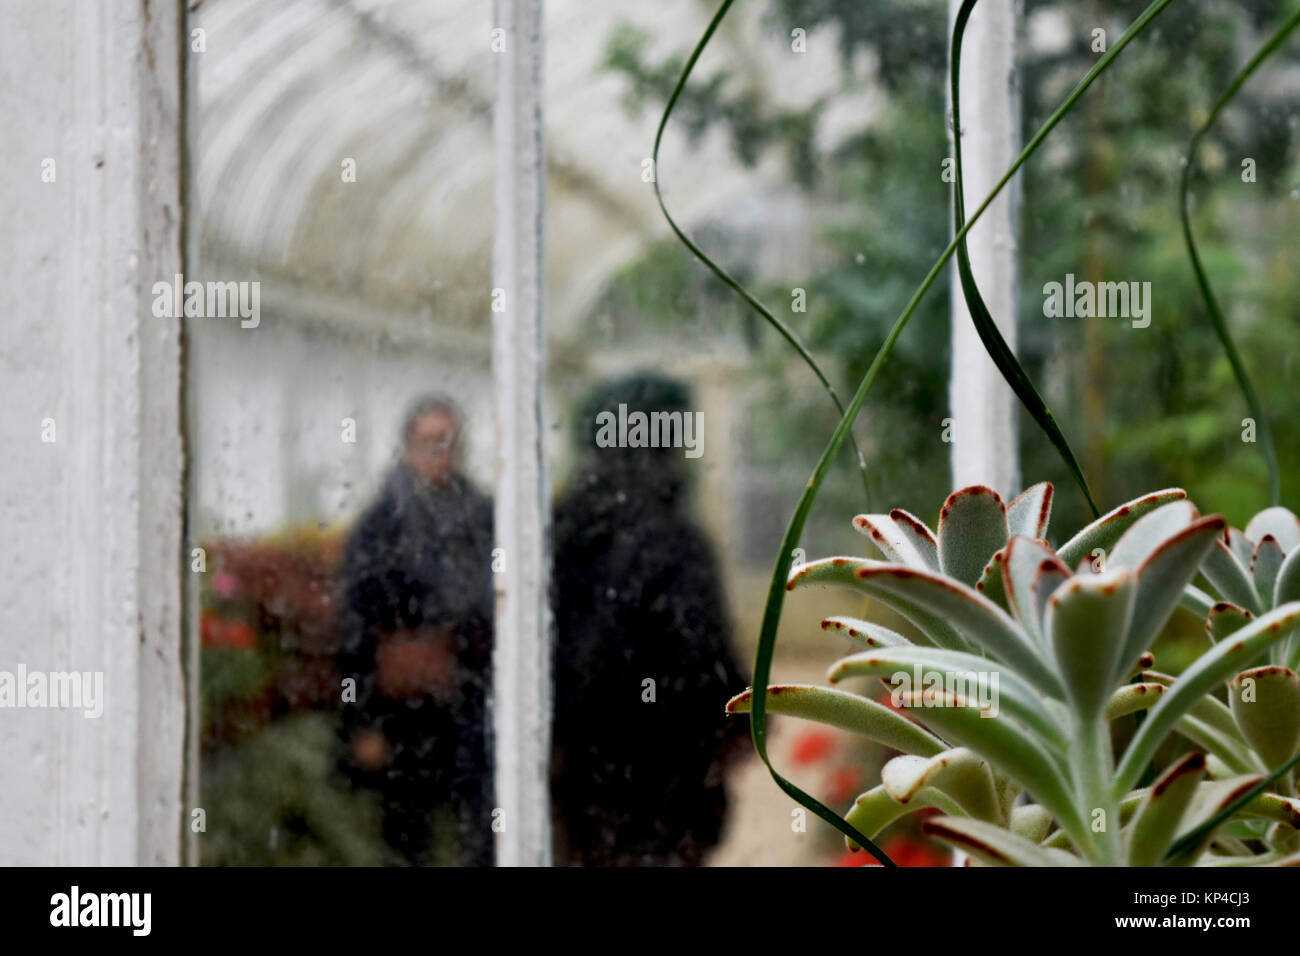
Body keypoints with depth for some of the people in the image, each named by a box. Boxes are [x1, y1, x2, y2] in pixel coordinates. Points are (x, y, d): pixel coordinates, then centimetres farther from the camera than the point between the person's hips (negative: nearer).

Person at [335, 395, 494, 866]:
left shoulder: (482, 517, 9)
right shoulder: (381, 525, -4)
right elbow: (355, 628, -6)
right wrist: (364, 723, -10)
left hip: (478, 707, 3)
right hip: (410, 710, -3)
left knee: (485, 832, 0)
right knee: (410, 835, 3)